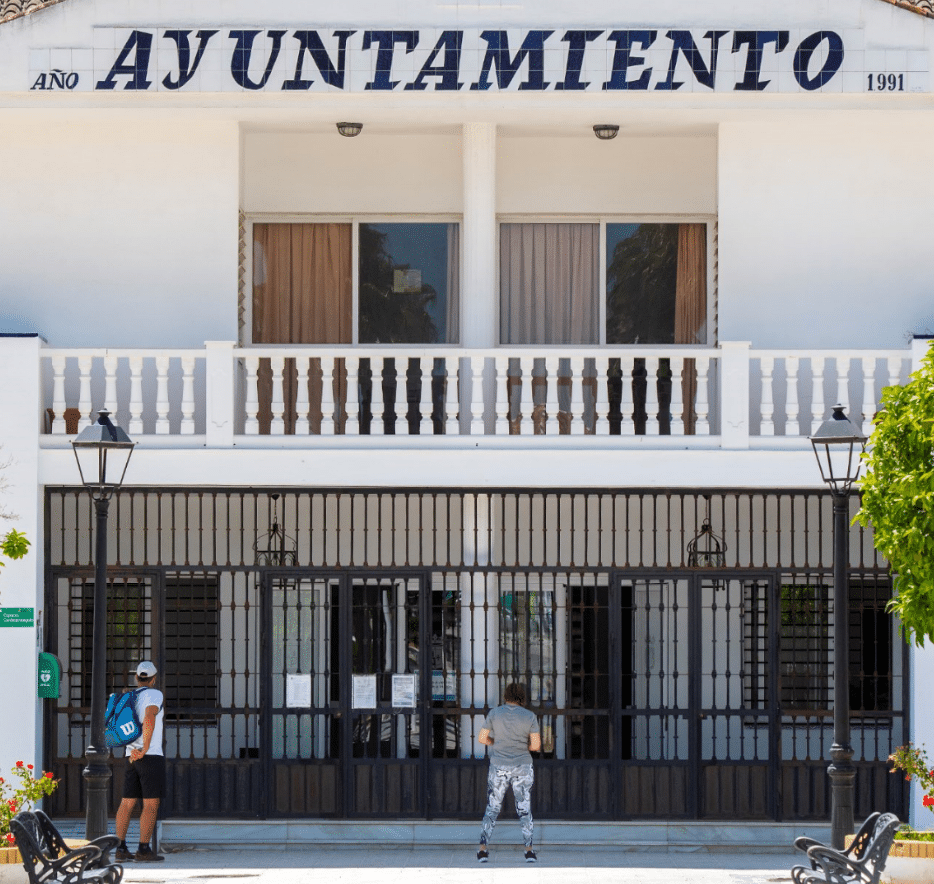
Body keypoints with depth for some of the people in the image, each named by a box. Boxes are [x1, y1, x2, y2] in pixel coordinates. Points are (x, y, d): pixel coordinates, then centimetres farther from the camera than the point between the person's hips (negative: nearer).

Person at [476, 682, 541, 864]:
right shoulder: (530, 716, -3)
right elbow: (536, 745, -5)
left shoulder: (494, 713, -2)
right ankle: (529, 850, 1)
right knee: (524, 810, 8)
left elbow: (482, 738, 2)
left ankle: (483, 849, -2)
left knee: (492, 809, 8)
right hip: (522, 767, 0)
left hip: (498, 767, 0)